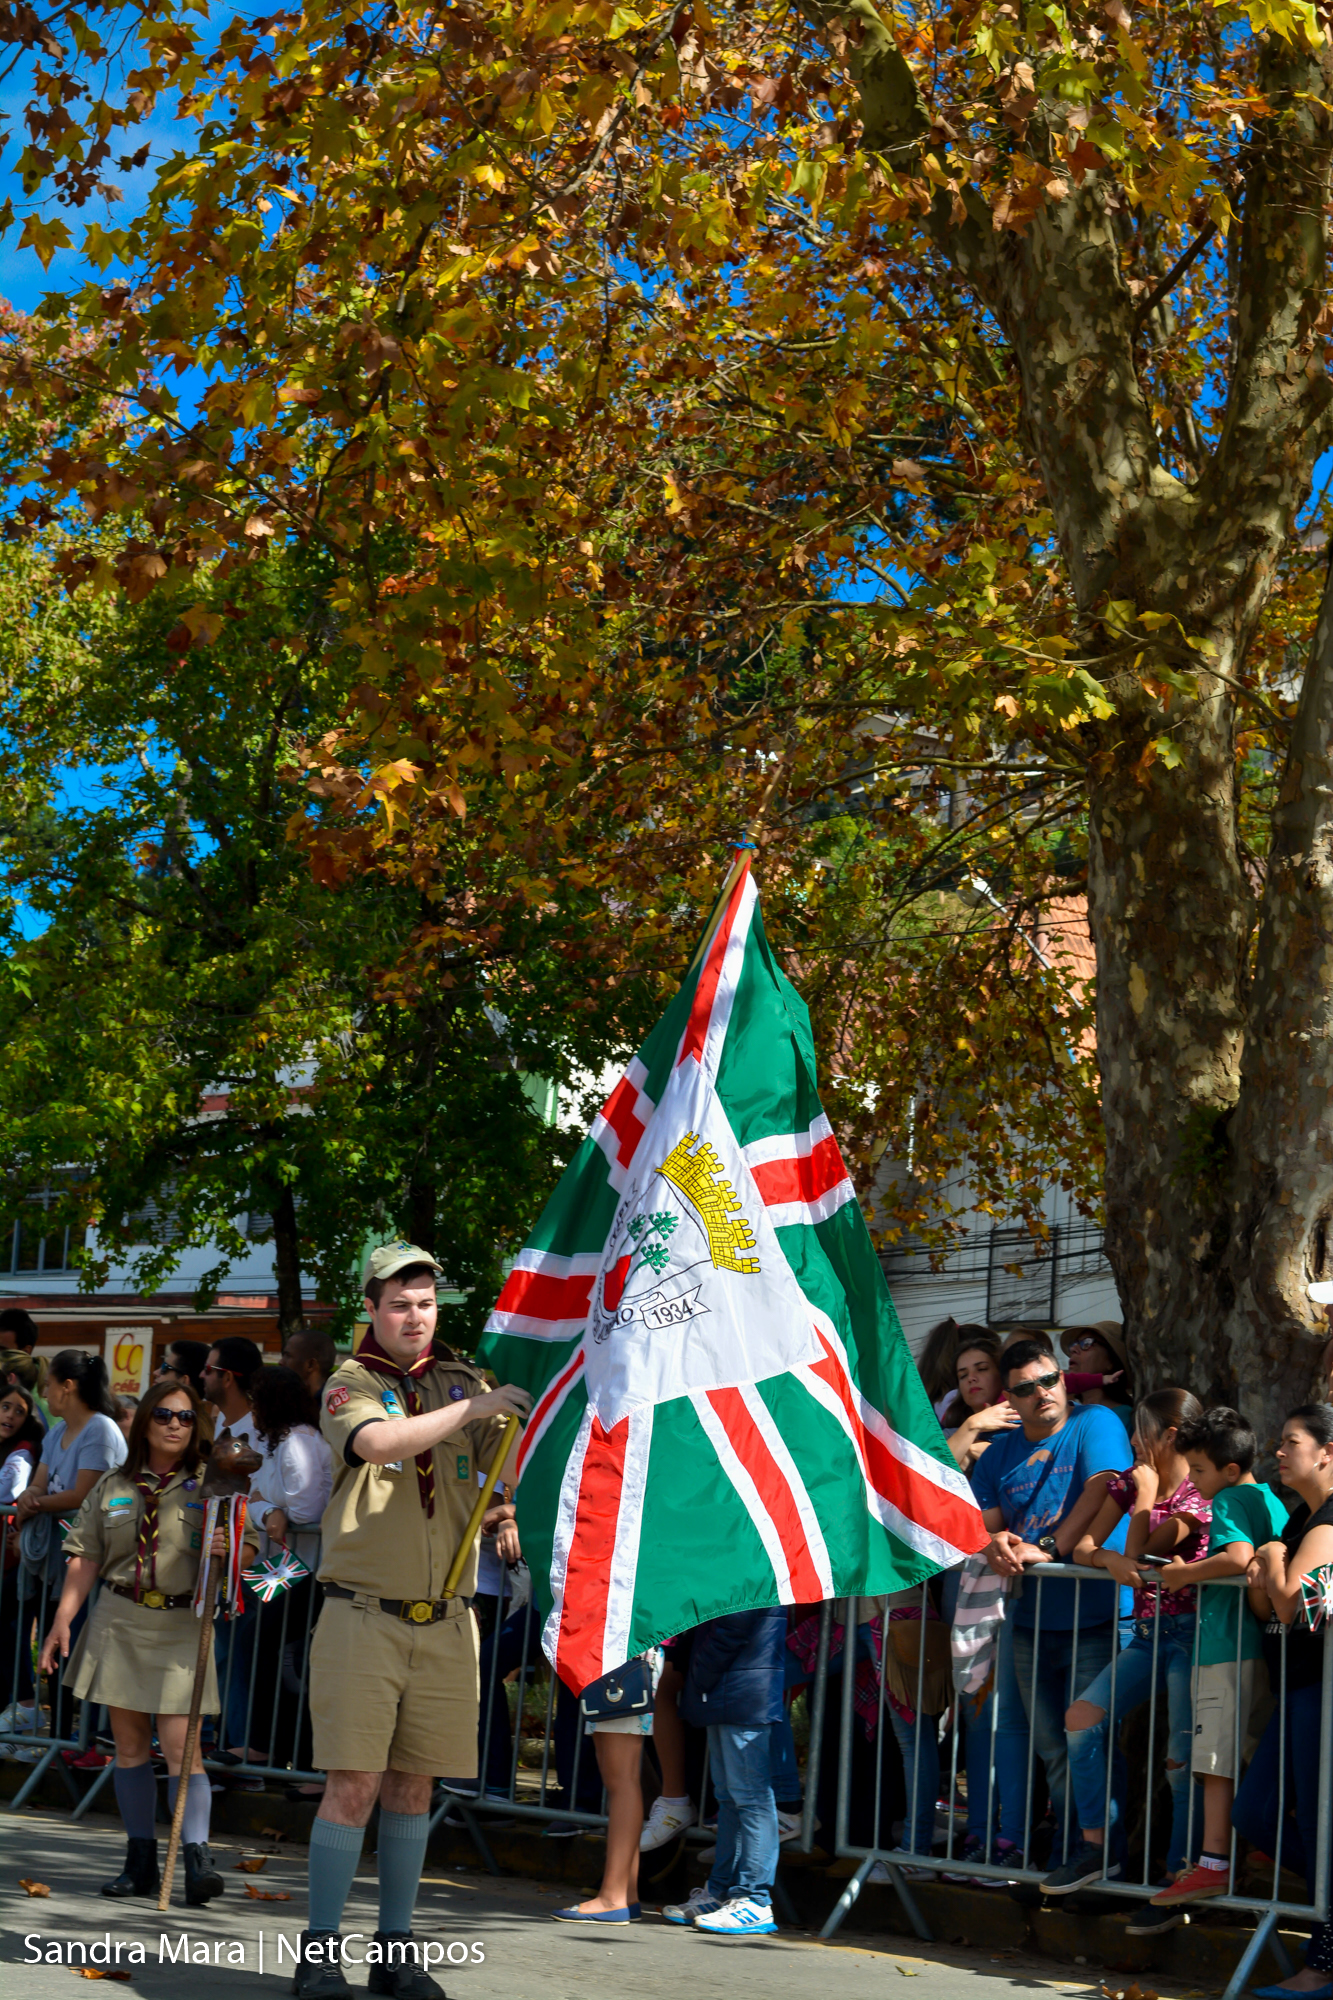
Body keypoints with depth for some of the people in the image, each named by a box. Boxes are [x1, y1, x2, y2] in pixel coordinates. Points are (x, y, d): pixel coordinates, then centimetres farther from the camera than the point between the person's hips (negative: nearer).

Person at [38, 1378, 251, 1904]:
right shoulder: (113, 1486, 8)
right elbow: (85, 1559, 9)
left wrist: (224, 1552, -22)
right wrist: (63, 1620, 2)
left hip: (181, 1626, -3)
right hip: (119, 1621, 3)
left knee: (180, 1745, -12)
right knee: (130, 1744, 5)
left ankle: (197, 1860, -16)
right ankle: (141, 1863, 12)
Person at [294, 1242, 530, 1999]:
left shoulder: (463, 1381, 12)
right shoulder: (351, 1384, 0)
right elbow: (375, 1442, -22)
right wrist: (470, 1409, -28)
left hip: (446, 1624, 4)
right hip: (364, 1616, -3)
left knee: (414, 1787, 8)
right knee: (355, 1786, -7)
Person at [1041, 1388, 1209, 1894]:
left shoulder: (1198, 1497, -9)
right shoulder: (1128, 1484, 14)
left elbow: (1137, 1552, -14)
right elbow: (1080, 1548, 7)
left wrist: (1146, 1491, -4)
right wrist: (1108, 1560, -15)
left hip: (1189, 1632, -7)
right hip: (1147, 1633, 7)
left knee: (1183, 1759, -9)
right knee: (1082, 1718, -7)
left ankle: (1179, 1873, 0)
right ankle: (1100, 1847, -1)